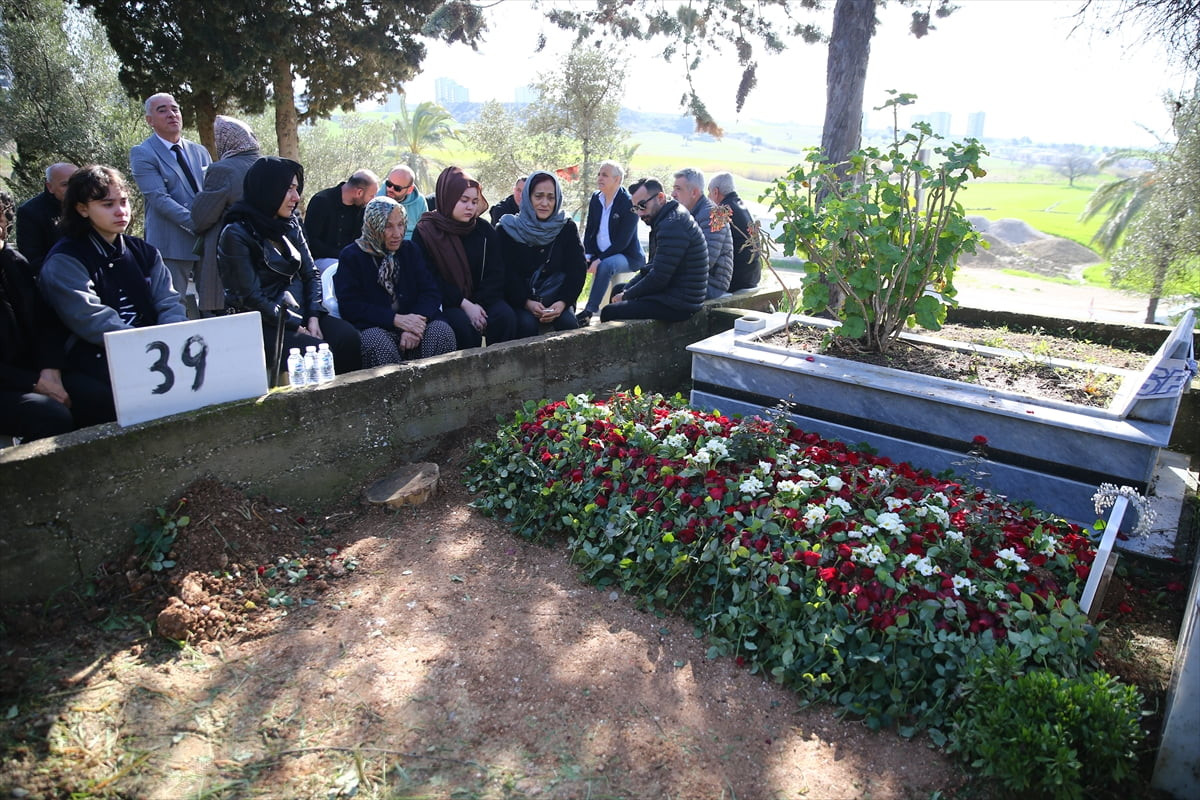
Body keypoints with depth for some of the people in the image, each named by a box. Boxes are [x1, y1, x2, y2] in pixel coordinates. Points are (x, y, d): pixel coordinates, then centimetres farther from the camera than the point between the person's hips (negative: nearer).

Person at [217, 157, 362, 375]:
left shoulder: (291, 226, 12)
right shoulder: (236, 235, -8)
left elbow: (310, 274, 11)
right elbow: (251, 299, -11)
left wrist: (313, 316, -6)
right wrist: (297, 325, -13)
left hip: (301, 314, 6)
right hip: (266, 324, -5)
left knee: (347, 336, -24)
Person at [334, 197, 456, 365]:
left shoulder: (411, 250, 17)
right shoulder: (351, 256, 5)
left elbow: (431, 293, 6)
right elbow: (350, 306, -6)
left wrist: (415, 324, -16)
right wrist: (396, 319, -17)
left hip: (410, 322, 3)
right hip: (372, 327, -3)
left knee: (442, 331, -26)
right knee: (378, 343, -36)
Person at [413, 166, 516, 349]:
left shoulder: (484, 229, 9)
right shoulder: (426, 231, -1)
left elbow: (495, 274, 4)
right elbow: (430, 279, -7)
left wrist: (477, 303, -13)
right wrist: (464, 305, -17)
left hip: (481, 300, 3)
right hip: (445, 305, -3)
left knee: (506, 316, -27)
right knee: (464, 324, -33)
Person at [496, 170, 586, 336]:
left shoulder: (567, 227, 4)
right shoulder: (509, 229, 0)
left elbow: (577, 269, -1)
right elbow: (507, 273, -5)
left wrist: (563, 302, -17)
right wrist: (526, 302, -20)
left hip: (556, 298, 2)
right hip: (520, 299, -1)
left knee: (568, 322, -27)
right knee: (527, 324, -31)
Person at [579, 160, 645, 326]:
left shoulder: (629, 203, -14)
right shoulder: (596, 198, 6)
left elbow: (623, 241, -19)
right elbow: (589, 231, 7)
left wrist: (600, 260, -24)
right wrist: (588, 256, -9)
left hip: (627, 256, -6)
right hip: (599, 255, 6)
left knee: (606, 266, -36)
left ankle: (589, 311, -34)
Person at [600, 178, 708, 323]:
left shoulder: (673, 225, -21)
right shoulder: (665, 221, 15)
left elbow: (658, 278, -23)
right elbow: (651, 268, 18)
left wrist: (625, 296, -10)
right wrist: (625, 291, 5)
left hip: (678, 305, -11)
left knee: (608, 312, -17)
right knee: (618, 289, 26)